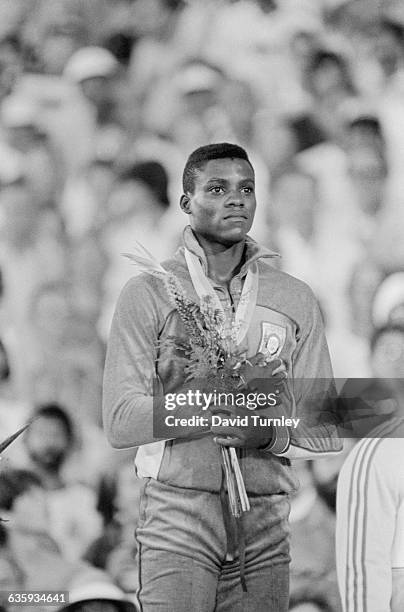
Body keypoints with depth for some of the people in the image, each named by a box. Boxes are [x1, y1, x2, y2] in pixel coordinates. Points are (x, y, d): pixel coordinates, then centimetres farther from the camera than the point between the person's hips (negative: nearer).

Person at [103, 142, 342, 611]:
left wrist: (270, 433, -11)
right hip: (177, 517, -3)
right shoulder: (149, 294, 3)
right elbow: (120, 421, -6)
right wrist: (220, 403, -16)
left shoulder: (294, 300, 13)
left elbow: (323, 429, 10)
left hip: (264, 524, 4)